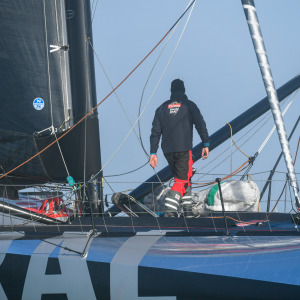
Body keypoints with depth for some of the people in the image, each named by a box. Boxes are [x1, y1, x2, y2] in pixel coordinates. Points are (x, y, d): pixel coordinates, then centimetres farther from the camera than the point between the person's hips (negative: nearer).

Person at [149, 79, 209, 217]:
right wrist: (206, 144, -6)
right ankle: (169, 210, -22)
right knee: (182, 180, -5)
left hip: (167, 151, 5)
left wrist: (153, 152, 8)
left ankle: (187, 210, 17)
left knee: (184, 179, 19)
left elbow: (155, 131, 9)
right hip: (183, 149, -5)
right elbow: (200, 124, -7)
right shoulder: (189, 105, 3)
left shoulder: (162, 108, 13)